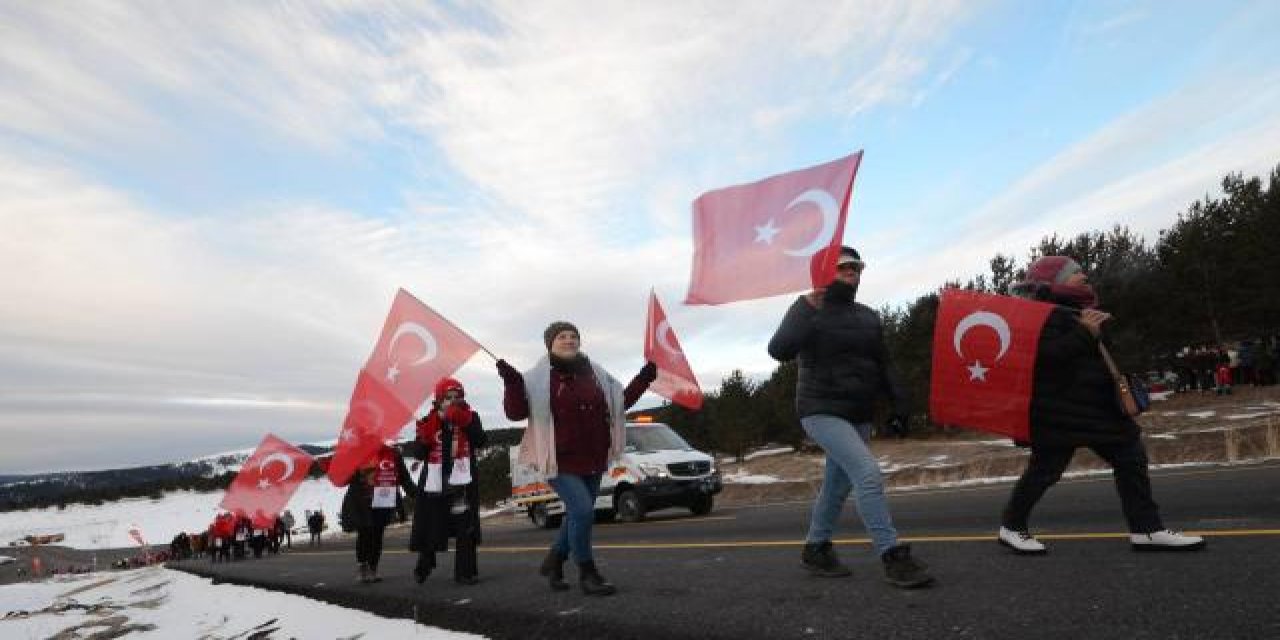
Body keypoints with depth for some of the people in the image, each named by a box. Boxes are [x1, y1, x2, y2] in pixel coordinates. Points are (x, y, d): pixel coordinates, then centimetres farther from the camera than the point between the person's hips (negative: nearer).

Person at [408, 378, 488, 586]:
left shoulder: (470, 418, 2)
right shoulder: (428, 422, 5)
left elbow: (482, 442, -12)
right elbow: (418, 452, -2)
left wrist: (465, 422, -20)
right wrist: (428, 433, -18)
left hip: (462, 479, -1)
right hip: (435, 480, 2)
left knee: (466, 528, -2)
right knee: (430, 527, 14)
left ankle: (465, 571, 8)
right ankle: (424, 564, 41)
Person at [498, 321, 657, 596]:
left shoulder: (595, 374, 7)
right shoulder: (539, 377, -8)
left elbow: (621, 401, 17)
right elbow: (515, 412, -12)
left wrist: (644, 378, 9)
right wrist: (512, 383, -28)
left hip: (593, 462, 6)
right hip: (560, 461, -6)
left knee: (577, 516, 15)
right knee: (582, 510, -18)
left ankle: (553, 562, 39)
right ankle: (587, 573, 3)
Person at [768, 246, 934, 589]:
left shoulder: (868, 316, 13)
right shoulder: (807, 308, -7)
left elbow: (883, 365, 18)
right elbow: (779, 350, -21)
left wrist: (898, 404, 9)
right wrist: (807, 310, -28)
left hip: (859, 416, 7)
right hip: (823, 412, -7)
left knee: (838, 485, 13)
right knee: (868, 473, -21)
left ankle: (815, 549, 30)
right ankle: (893, 556, -13)